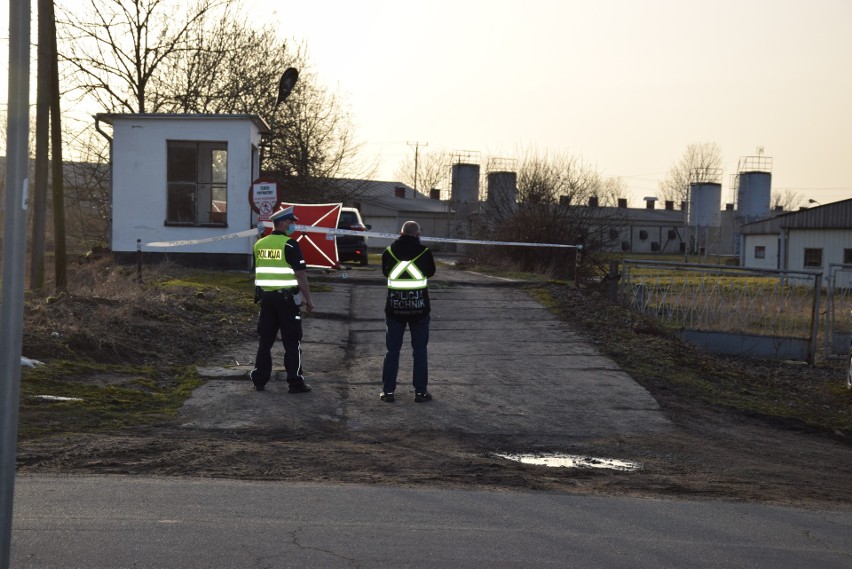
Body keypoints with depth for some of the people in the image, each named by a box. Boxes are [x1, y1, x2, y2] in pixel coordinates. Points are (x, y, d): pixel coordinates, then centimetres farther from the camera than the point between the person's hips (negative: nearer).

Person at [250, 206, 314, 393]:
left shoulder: (260, 244, 8)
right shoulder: (290, 244, -12)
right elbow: (300, 274, -13)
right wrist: (308, 299, -7)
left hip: (266, 297, 6)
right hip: (287, 298, -6)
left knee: (265, 340, 12)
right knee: (292, 342, 1)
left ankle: (259, 380, 14)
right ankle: (295, 383, 2)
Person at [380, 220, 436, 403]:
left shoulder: (389, 252, -4)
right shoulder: (424, 252, -8)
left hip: (394, 309, 1)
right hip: (419, 309, -1)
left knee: (392, 350, 10)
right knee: (420, 351, 8)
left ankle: (388, 390, 9)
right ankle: (420, 391, 9)